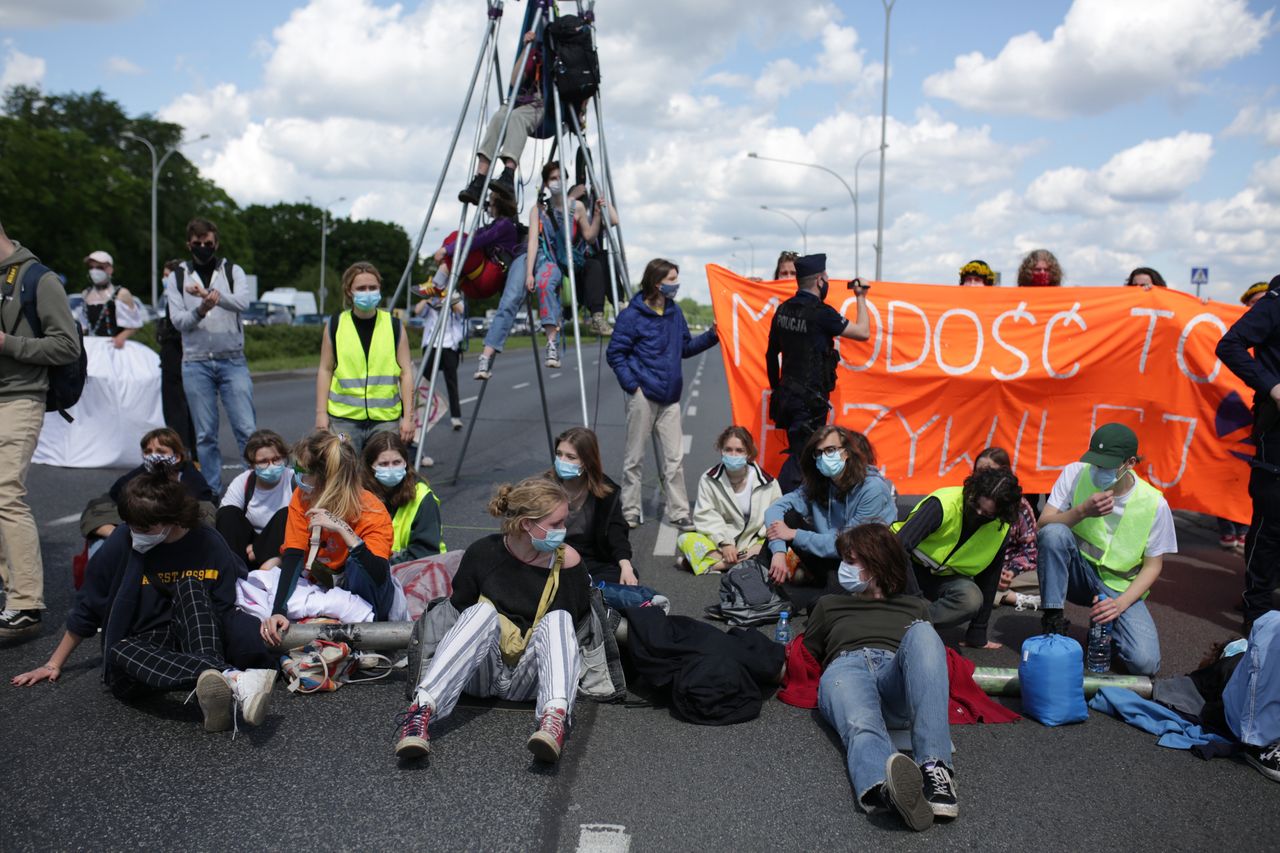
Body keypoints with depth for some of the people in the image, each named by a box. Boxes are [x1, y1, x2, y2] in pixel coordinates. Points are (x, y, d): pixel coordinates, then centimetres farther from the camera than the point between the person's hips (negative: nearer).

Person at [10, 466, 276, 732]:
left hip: (194, 645, 0)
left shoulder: (210, 547, -6)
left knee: (190, 587, -28)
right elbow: (86, 610, 7)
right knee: (119, 651, -35)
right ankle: (231, 679, -57)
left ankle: (215, 690, -49)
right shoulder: (123, 542, -6)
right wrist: (54, 665, 12)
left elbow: (226, 617, -3)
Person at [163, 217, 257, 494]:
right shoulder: (176, 277, 9)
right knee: (205, 434, 4)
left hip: (232, 360, -1)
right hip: (196, 364, 1)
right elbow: (178, 320, -1)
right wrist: (200, 310, -21)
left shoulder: (232, 271, 6)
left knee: (247, 429, -7)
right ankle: (212, 492, 12)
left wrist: (211, 293, -30)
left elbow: (243, 301, -14)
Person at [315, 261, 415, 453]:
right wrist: (321, 413, 2)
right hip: (343, 418, 0)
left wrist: (408, 417, -1)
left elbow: (405, 373, 4)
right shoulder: (335, 325, 4)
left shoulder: (394, 326, 3)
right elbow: (325, 370, 8)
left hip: (386, 418, 0)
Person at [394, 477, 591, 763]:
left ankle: (554, 717, -52)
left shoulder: (566, 561, -5)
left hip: (528, 678, 0)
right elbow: (455, 610, 8)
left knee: (558, 619, -28)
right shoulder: (483, 553, -4)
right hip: (480, 672, 0)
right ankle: (421, 710, -45)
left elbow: (581, 625, 6)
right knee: (484, 611, -29)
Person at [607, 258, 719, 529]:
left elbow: (685, 347, 19)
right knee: (634, 458, 5)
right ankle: (629, 511, 18)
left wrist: (711, 335, 6)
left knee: (674, 458, 6)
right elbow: (615, 353, -7)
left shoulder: (674, 311, 9)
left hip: (669, 398, 5)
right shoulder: (632, 315, -9)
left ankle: (678, 512, 14)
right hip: (643, 396, -5)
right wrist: (631, 385, -15)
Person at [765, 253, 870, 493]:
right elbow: (863, 332, -9)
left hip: (787, 394, 8)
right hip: (810, 399, -8)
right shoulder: (820, 313, -15)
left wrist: (776, 388, 27)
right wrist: (861, 298, 4)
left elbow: (771, 354, 16)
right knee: (801, 459, -6)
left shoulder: (783, 310, 8)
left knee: (799, 454, 16)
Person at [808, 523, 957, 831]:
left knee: (922, 633, -36)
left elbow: (929, 651, 28)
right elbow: (805, 657, 35)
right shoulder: (830, 604, 40)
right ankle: (885, 787, -75)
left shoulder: (914, 606, 38)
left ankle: (933, 767, -52)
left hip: (897, 677, 0)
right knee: (863, 725, -38)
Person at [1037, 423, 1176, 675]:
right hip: (1077, 574, 0)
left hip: (1120, 587, 0)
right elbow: (1043, 525, -14)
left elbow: (1153, 565, -4)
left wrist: (1120, 603, -18)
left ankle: (1105, 624, 13)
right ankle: (1053, 623, -20)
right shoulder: (1075, 474, -11)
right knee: (1054, 533, -33)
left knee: (1145, 663, -22)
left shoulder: (1154, 504, -12)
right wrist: (1082, 511, -32)